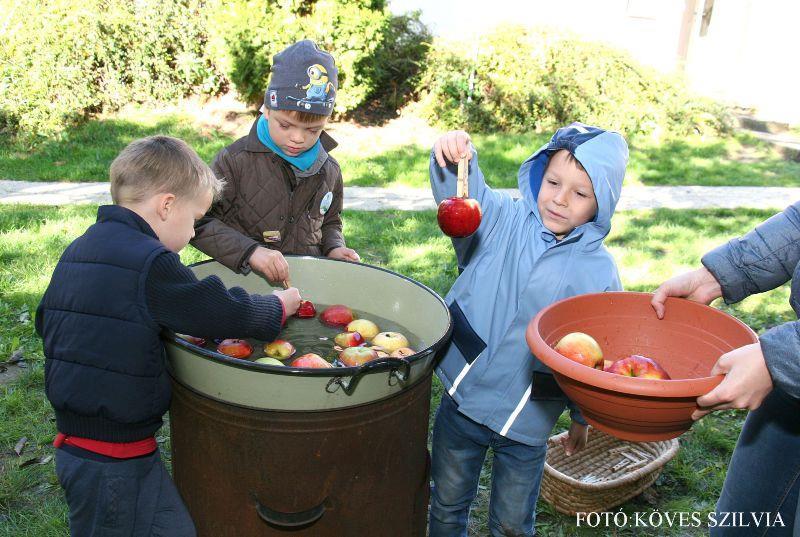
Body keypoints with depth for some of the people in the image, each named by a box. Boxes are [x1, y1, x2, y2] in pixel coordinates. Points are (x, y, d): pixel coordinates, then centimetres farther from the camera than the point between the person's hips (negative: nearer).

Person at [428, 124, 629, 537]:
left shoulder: (599, 272, -9)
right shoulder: (502, 220, -7)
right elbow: (461, 194, -22)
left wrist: (582, 417, 10)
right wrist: (454, 158, -44)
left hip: (527, 421, -1)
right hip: (463, 397, 1)